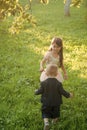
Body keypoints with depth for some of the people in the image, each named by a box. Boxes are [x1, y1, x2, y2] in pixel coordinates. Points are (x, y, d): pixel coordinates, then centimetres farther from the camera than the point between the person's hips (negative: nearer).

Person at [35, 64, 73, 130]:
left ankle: (46, 122, -11)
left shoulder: (44, 83, -17)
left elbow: (40, 91, -9)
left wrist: (36, 92, 15)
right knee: (55, 112, 23)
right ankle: (54, 120, 41)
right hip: (56, 102, 0)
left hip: (46, 102, 0)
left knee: (45, 112, 13)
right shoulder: (58, 84, -19)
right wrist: (69, 95, 6)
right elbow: (62, 92, -13)